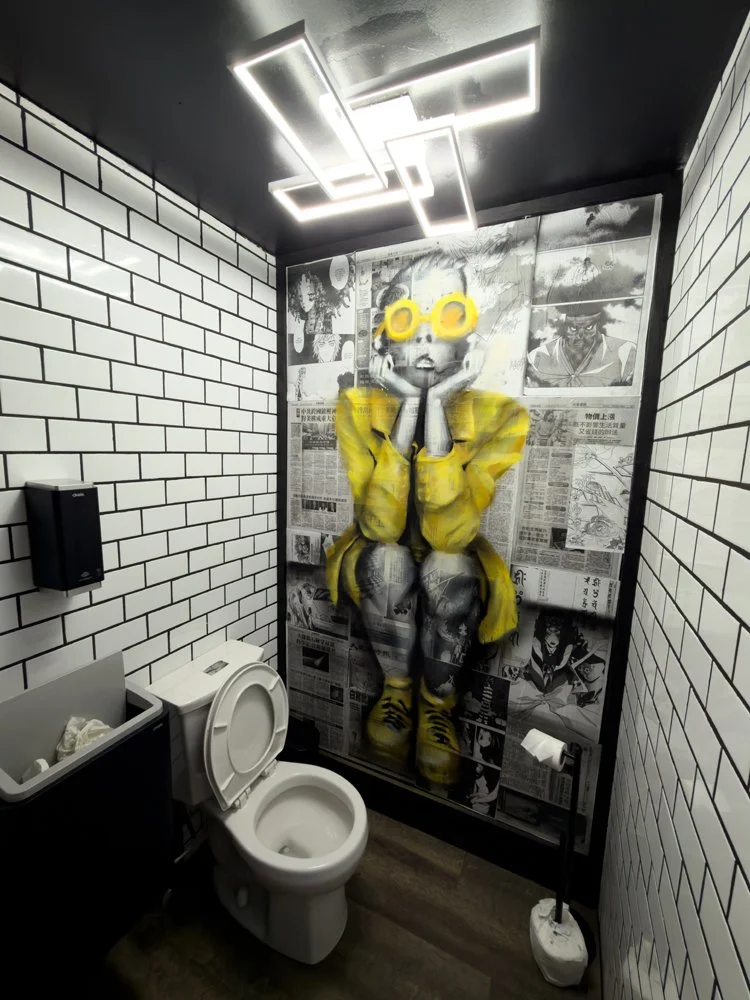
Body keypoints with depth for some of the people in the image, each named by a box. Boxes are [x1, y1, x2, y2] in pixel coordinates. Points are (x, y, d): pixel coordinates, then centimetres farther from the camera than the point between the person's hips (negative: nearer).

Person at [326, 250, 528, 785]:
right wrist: (405, 419, -30)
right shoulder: (359, 409, -15)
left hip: (454, 563, 0)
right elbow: (379, 526, -25)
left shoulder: (499, 417, -17)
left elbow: (450, 533, -28)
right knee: (385, 558, -31)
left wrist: (436, 419, -32)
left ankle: (437, 702, -3)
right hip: (383, 567, 1)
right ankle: (397, 686, -3)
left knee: (451, 569, -32)